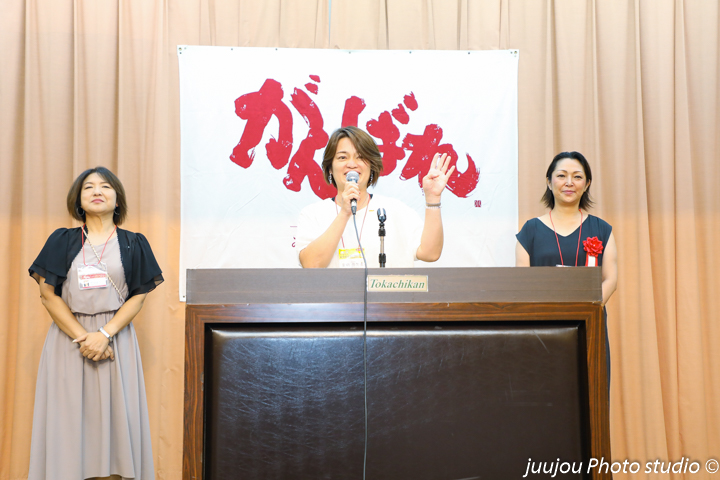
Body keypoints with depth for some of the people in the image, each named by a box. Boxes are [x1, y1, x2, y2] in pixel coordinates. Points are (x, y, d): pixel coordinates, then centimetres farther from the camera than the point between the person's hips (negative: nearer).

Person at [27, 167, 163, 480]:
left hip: (115, 338, 0)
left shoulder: (133, 244, 6)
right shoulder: (62, 241, 5)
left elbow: (138, 297, 0)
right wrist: (82, 337, -11)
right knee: (68, 416, 0)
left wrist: (105, 335, -13)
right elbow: (49, 295, -1)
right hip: (68, 337, 0)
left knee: (114, 414, -1)